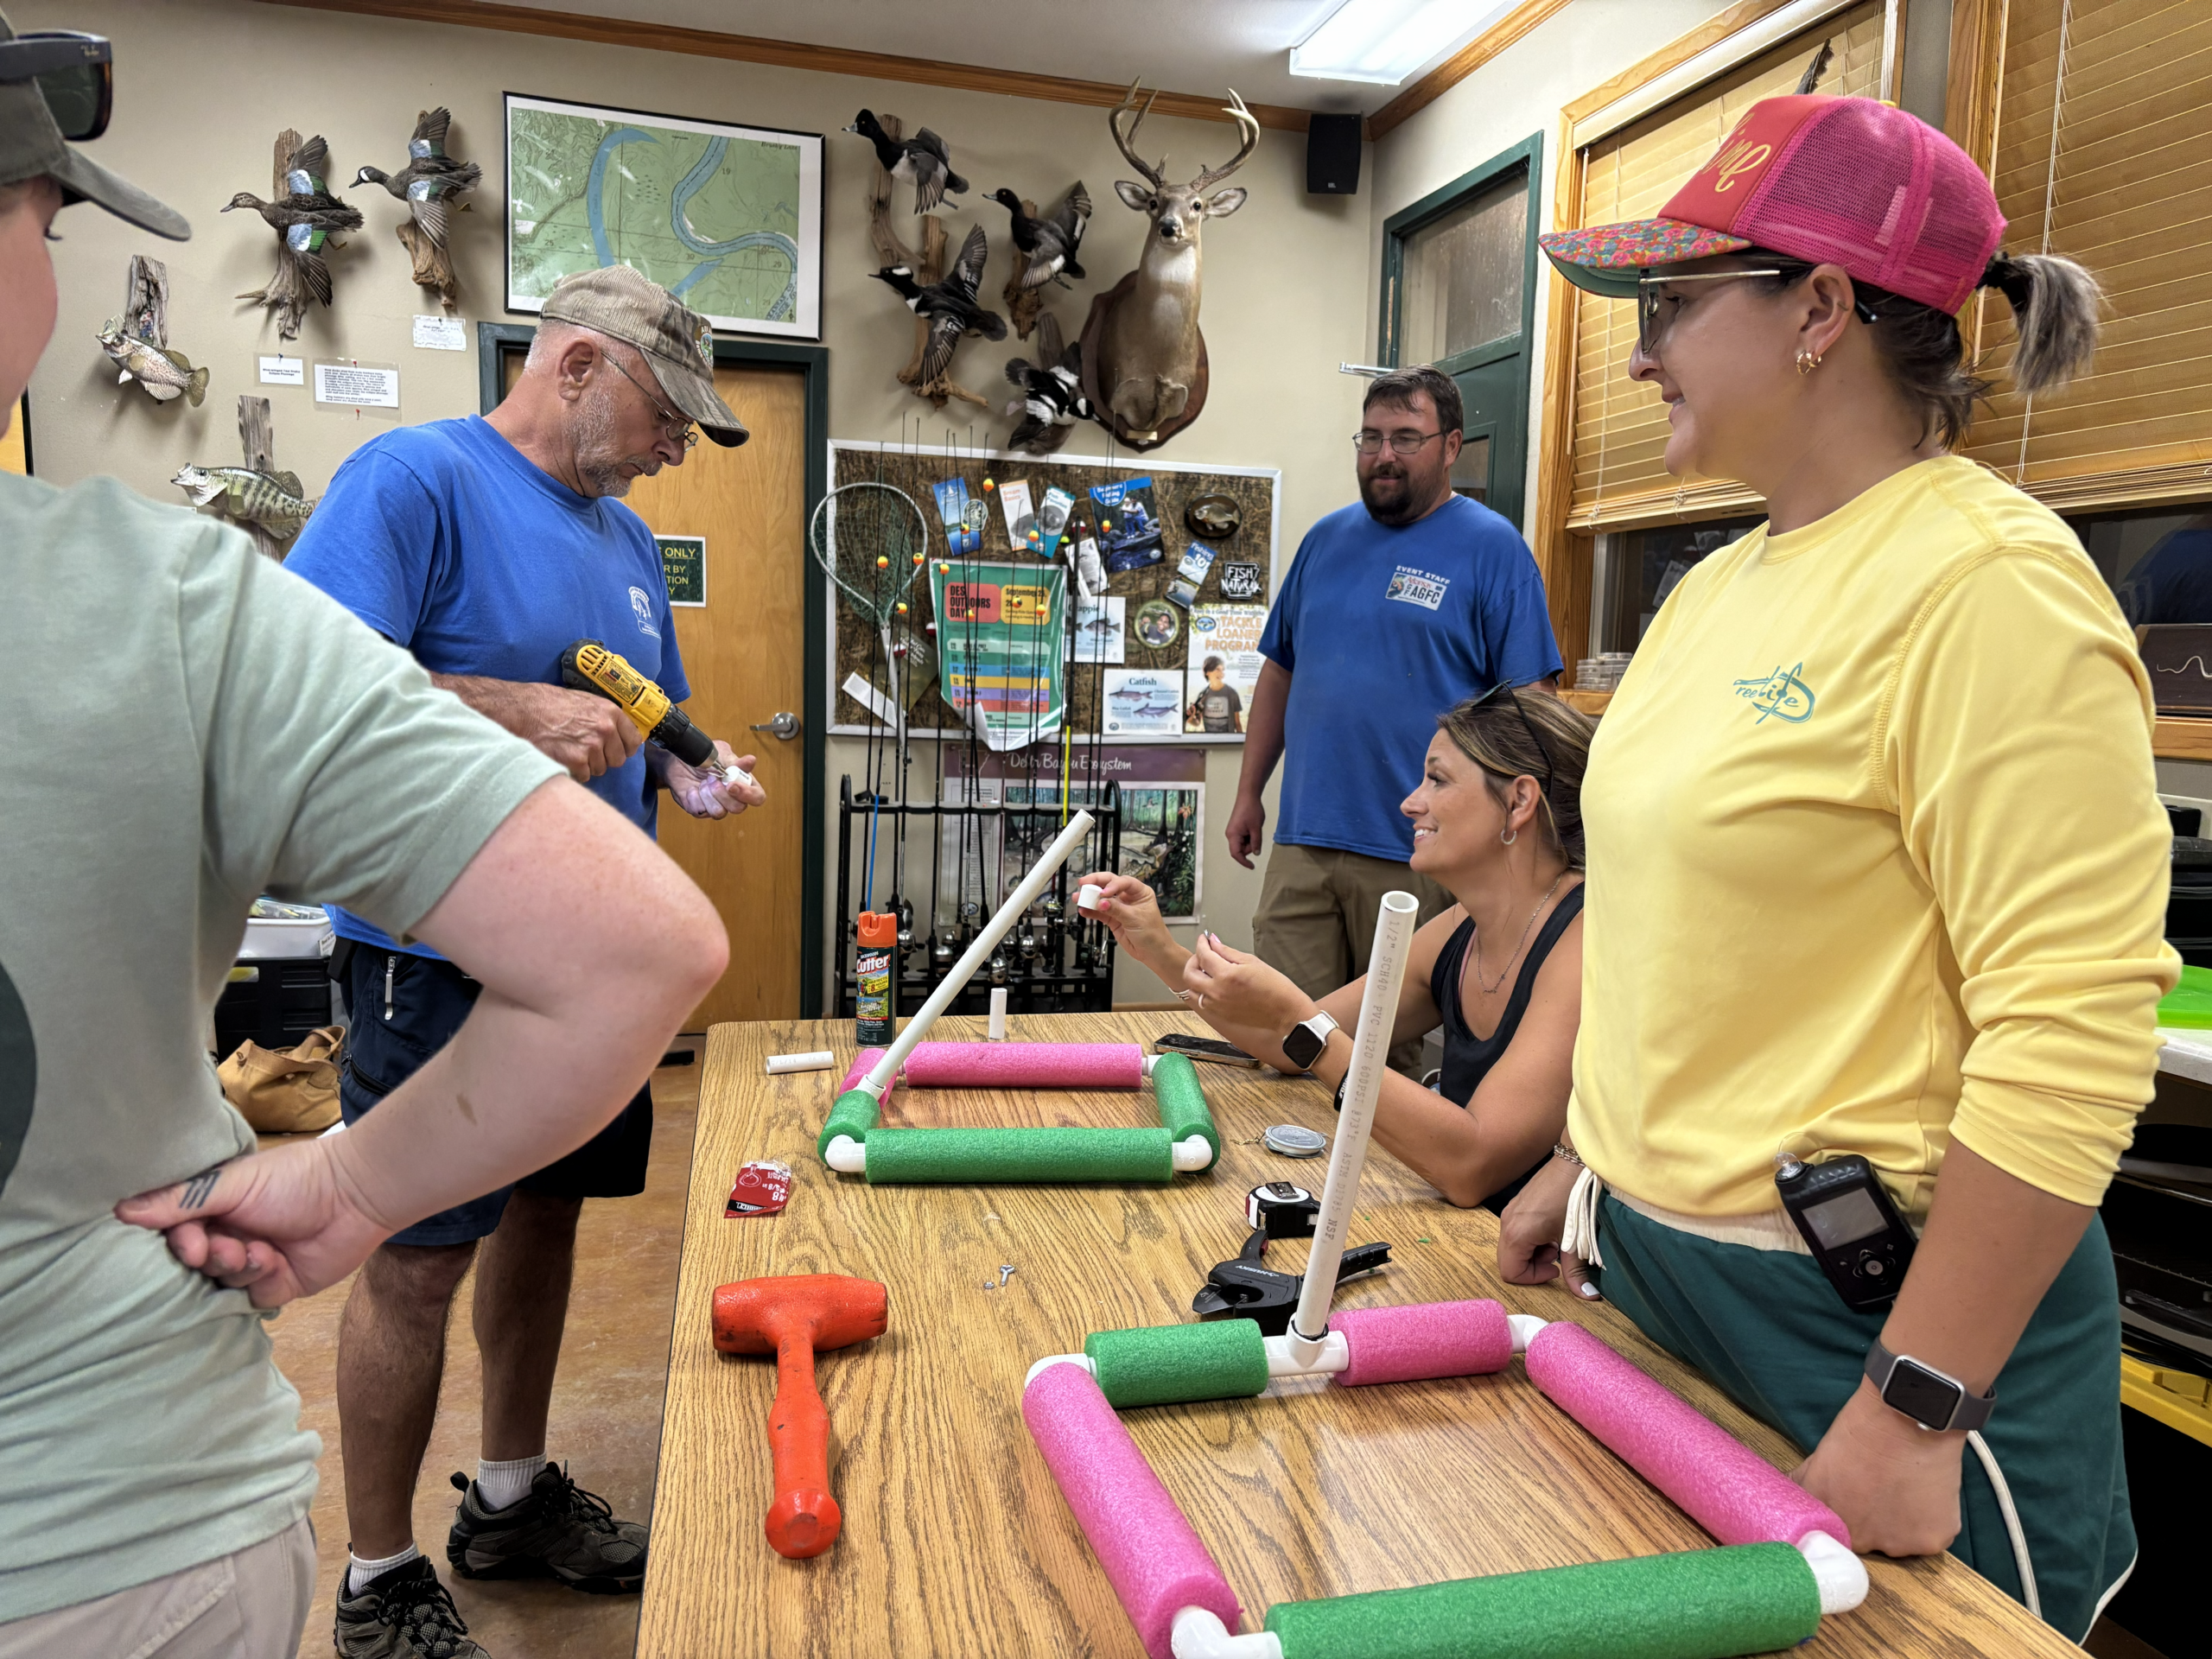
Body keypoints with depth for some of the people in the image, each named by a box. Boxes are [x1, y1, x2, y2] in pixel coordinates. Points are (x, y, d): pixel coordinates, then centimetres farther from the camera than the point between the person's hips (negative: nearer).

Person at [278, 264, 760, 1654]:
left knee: (546, 1215, 18)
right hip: (446, 952, -8)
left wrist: (694, 774, 0)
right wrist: (516, 709, -25)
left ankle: (512, 1498, 37)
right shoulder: (416, 475, -11)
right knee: (420, 1257, 3)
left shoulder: (627, 535, 14)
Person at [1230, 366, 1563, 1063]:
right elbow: (1280, 671, 19)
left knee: (1401, 1049, 8)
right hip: (1302, 841, 4)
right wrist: (1248, 792, 15)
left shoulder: (1492, 547, -2)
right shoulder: (1327, 538, 13)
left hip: (1418, 855, -4)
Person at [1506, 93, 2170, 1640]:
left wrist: (1916, 1405, -21)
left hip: (1871, 1303, -7)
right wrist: (1591, 1163, 16)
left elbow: (2074, 1035, -21)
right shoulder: (1724, 584, 8)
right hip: (1649, 1260, 8)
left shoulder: (1988, 580, -17)